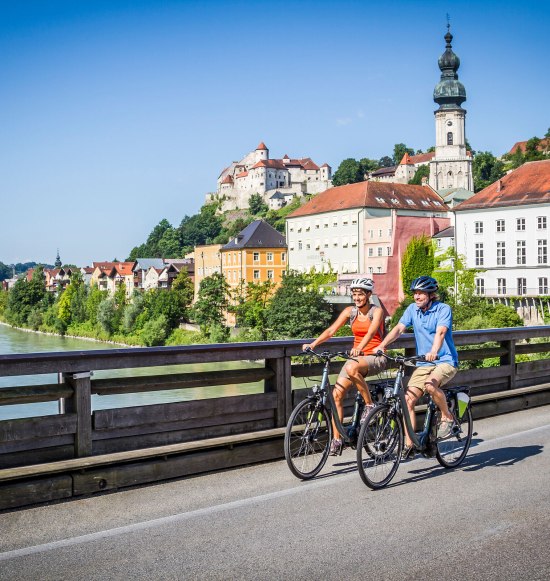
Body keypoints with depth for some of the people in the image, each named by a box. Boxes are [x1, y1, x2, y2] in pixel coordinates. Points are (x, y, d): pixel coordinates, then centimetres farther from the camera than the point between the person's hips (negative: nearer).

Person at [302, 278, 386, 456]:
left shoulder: (377, 311, -7)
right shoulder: (350, 311, 5)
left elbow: (371, 332, -26)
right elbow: (331, 330, -5)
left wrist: (360, 348, -45)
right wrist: (312, 344, -20)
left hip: (375, 356, -5)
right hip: (357, 356, 5)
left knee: (351, 367, -38)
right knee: (337, 393, -9)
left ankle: (370, 404, -17)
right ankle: (337, 440, -1)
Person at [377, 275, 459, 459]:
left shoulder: (443, 309, -10)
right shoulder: (413, 309, 4)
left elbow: (440, 332, -27)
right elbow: (399, 328, -7)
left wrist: (434, 351, -46)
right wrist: (381, 346, -23)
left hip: (445, 361, -5)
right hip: (423, 363, 5)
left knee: (430, 384, -35)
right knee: (408, 399, -9)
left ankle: (447, 417, -8)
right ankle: (408, 445, -1)